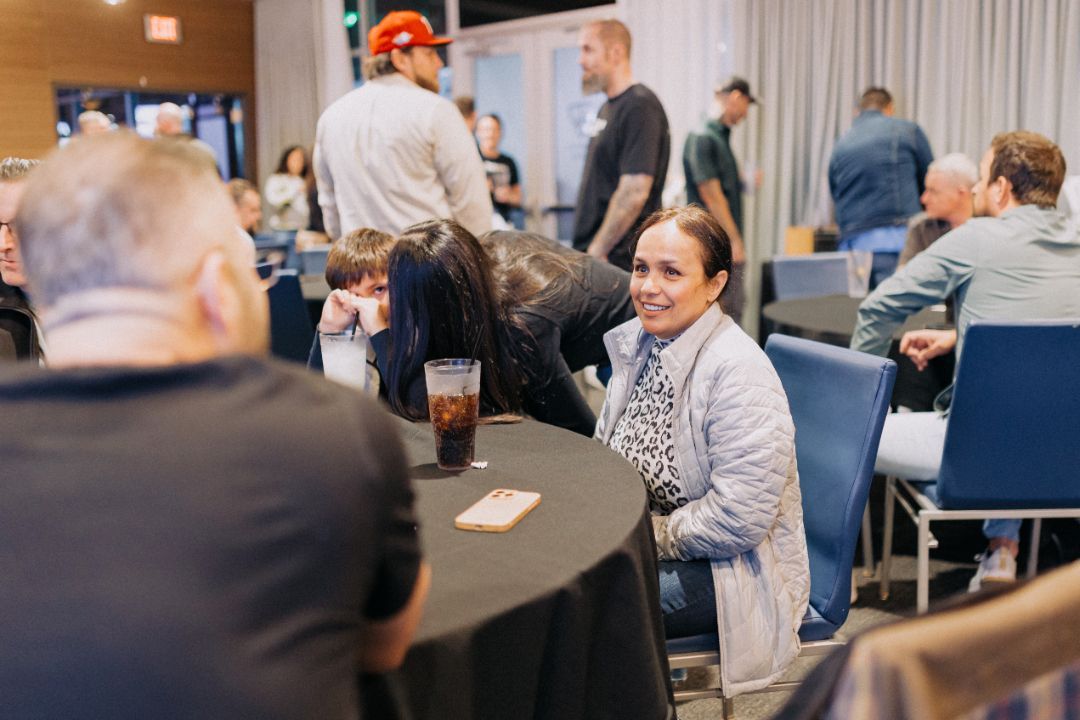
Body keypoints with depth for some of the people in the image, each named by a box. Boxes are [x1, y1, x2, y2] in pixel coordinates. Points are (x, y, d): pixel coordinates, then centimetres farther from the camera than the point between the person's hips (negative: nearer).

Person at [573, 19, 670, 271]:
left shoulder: (640, 106, -13)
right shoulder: (607, 108, 18)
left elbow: (635, 192, -20)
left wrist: (597, 251, -18)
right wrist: (586, 249, 16)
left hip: (618, 260, -9)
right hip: (593, 253, 9)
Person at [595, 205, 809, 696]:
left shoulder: (739, 373, -23)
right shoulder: (637, 343, 3)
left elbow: (738, 519, -26)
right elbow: (605, 449, 15)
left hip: (729, 569, -8)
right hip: (637, 542, 8)